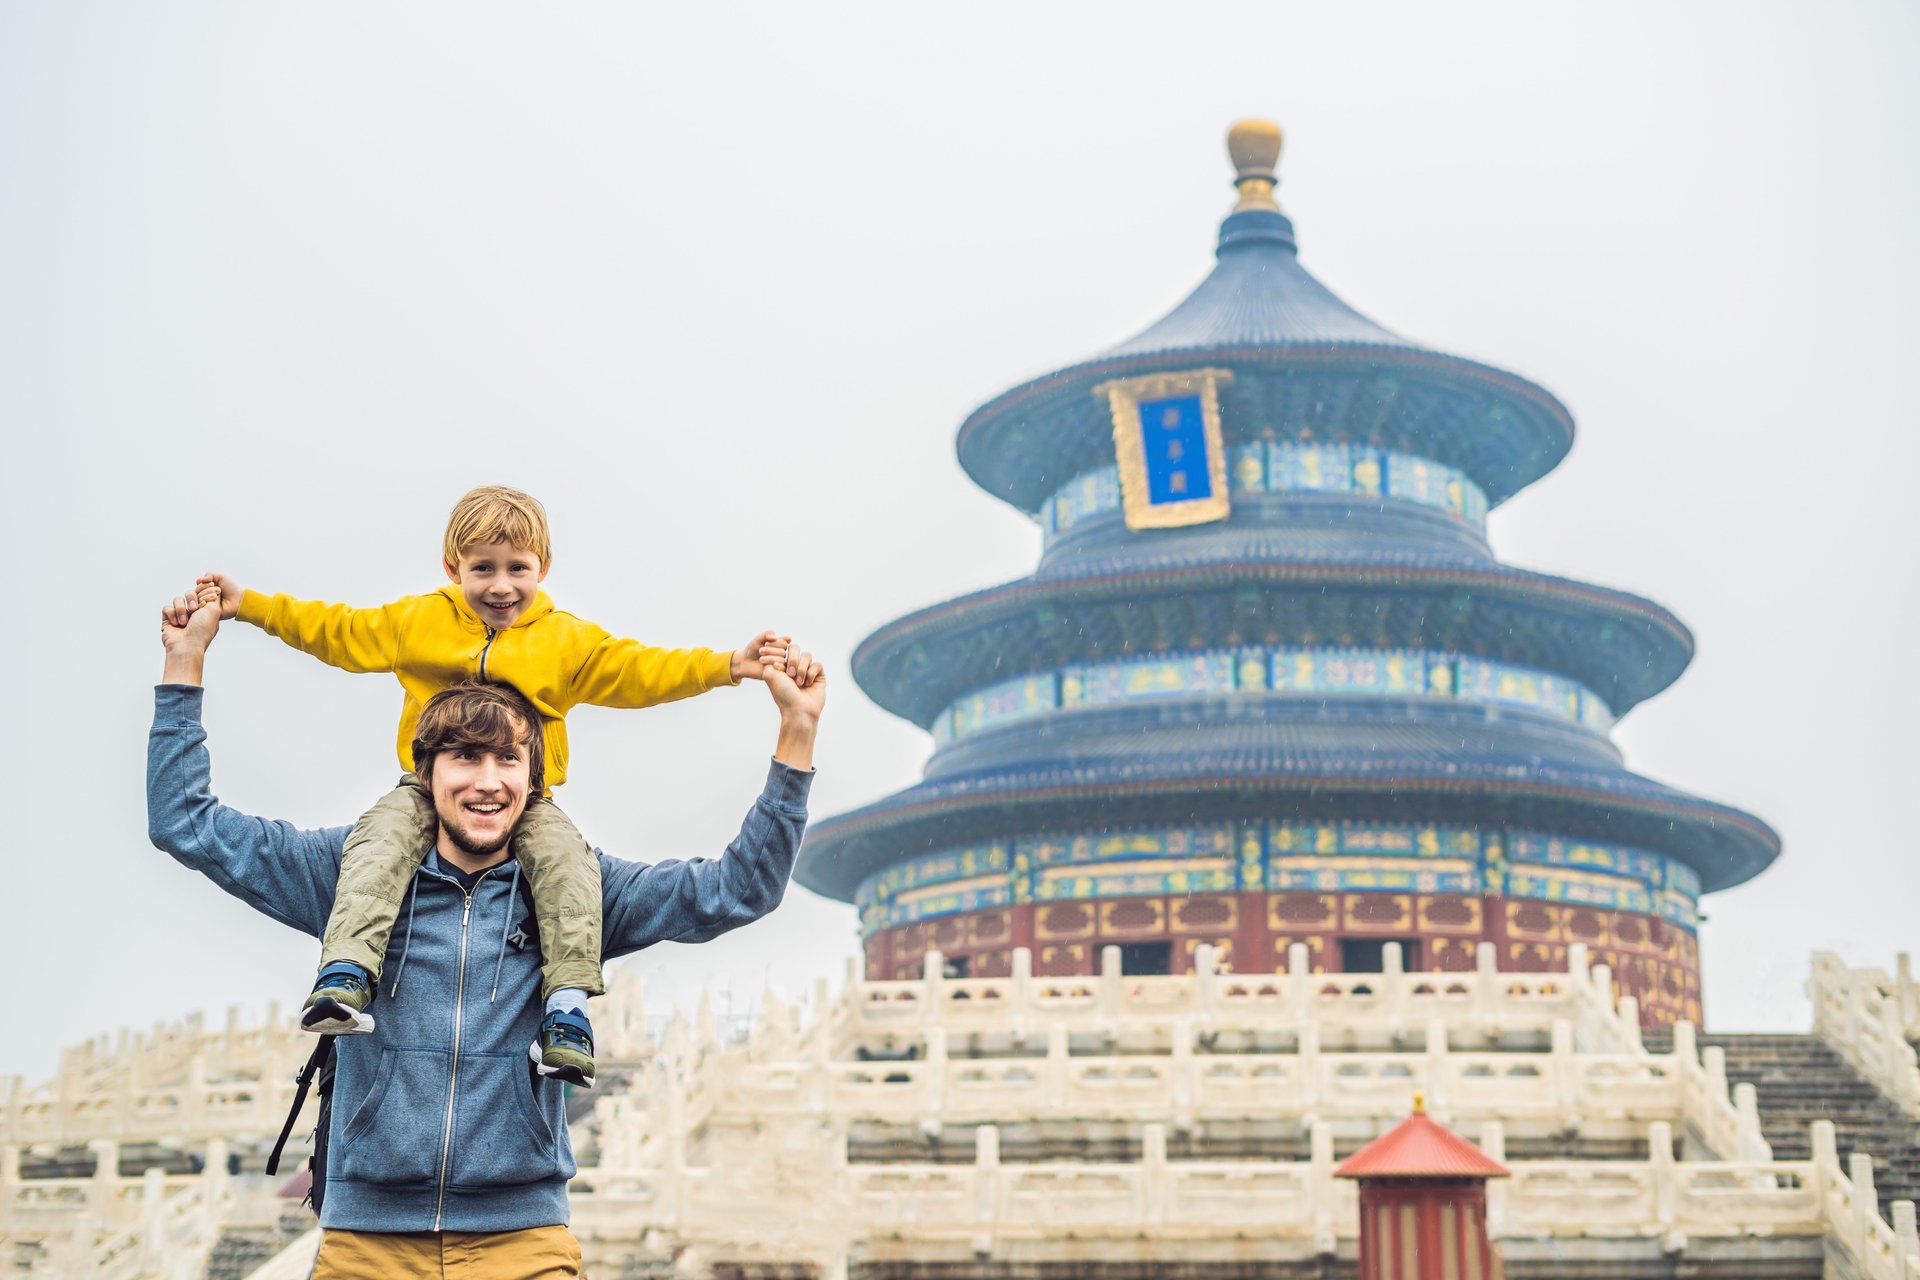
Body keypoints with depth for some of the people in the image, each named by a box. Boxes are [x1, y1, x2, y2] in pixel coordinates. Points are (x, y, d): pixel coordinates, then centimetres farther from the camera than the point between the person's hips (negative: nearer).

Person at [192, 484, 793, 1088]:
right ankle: (345, 975, -39)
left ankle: (569, 1005, -29)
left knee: (567, 858, -28)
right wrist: (247, 604, 7)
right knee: (380, 838, -30)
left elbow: (638, 671, 4)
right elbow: (337, 632, 13)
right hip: (427, 789, 0)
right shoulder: (415, 621, 9)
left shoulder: (569, 640, 8)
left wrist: (727, 666, -8)